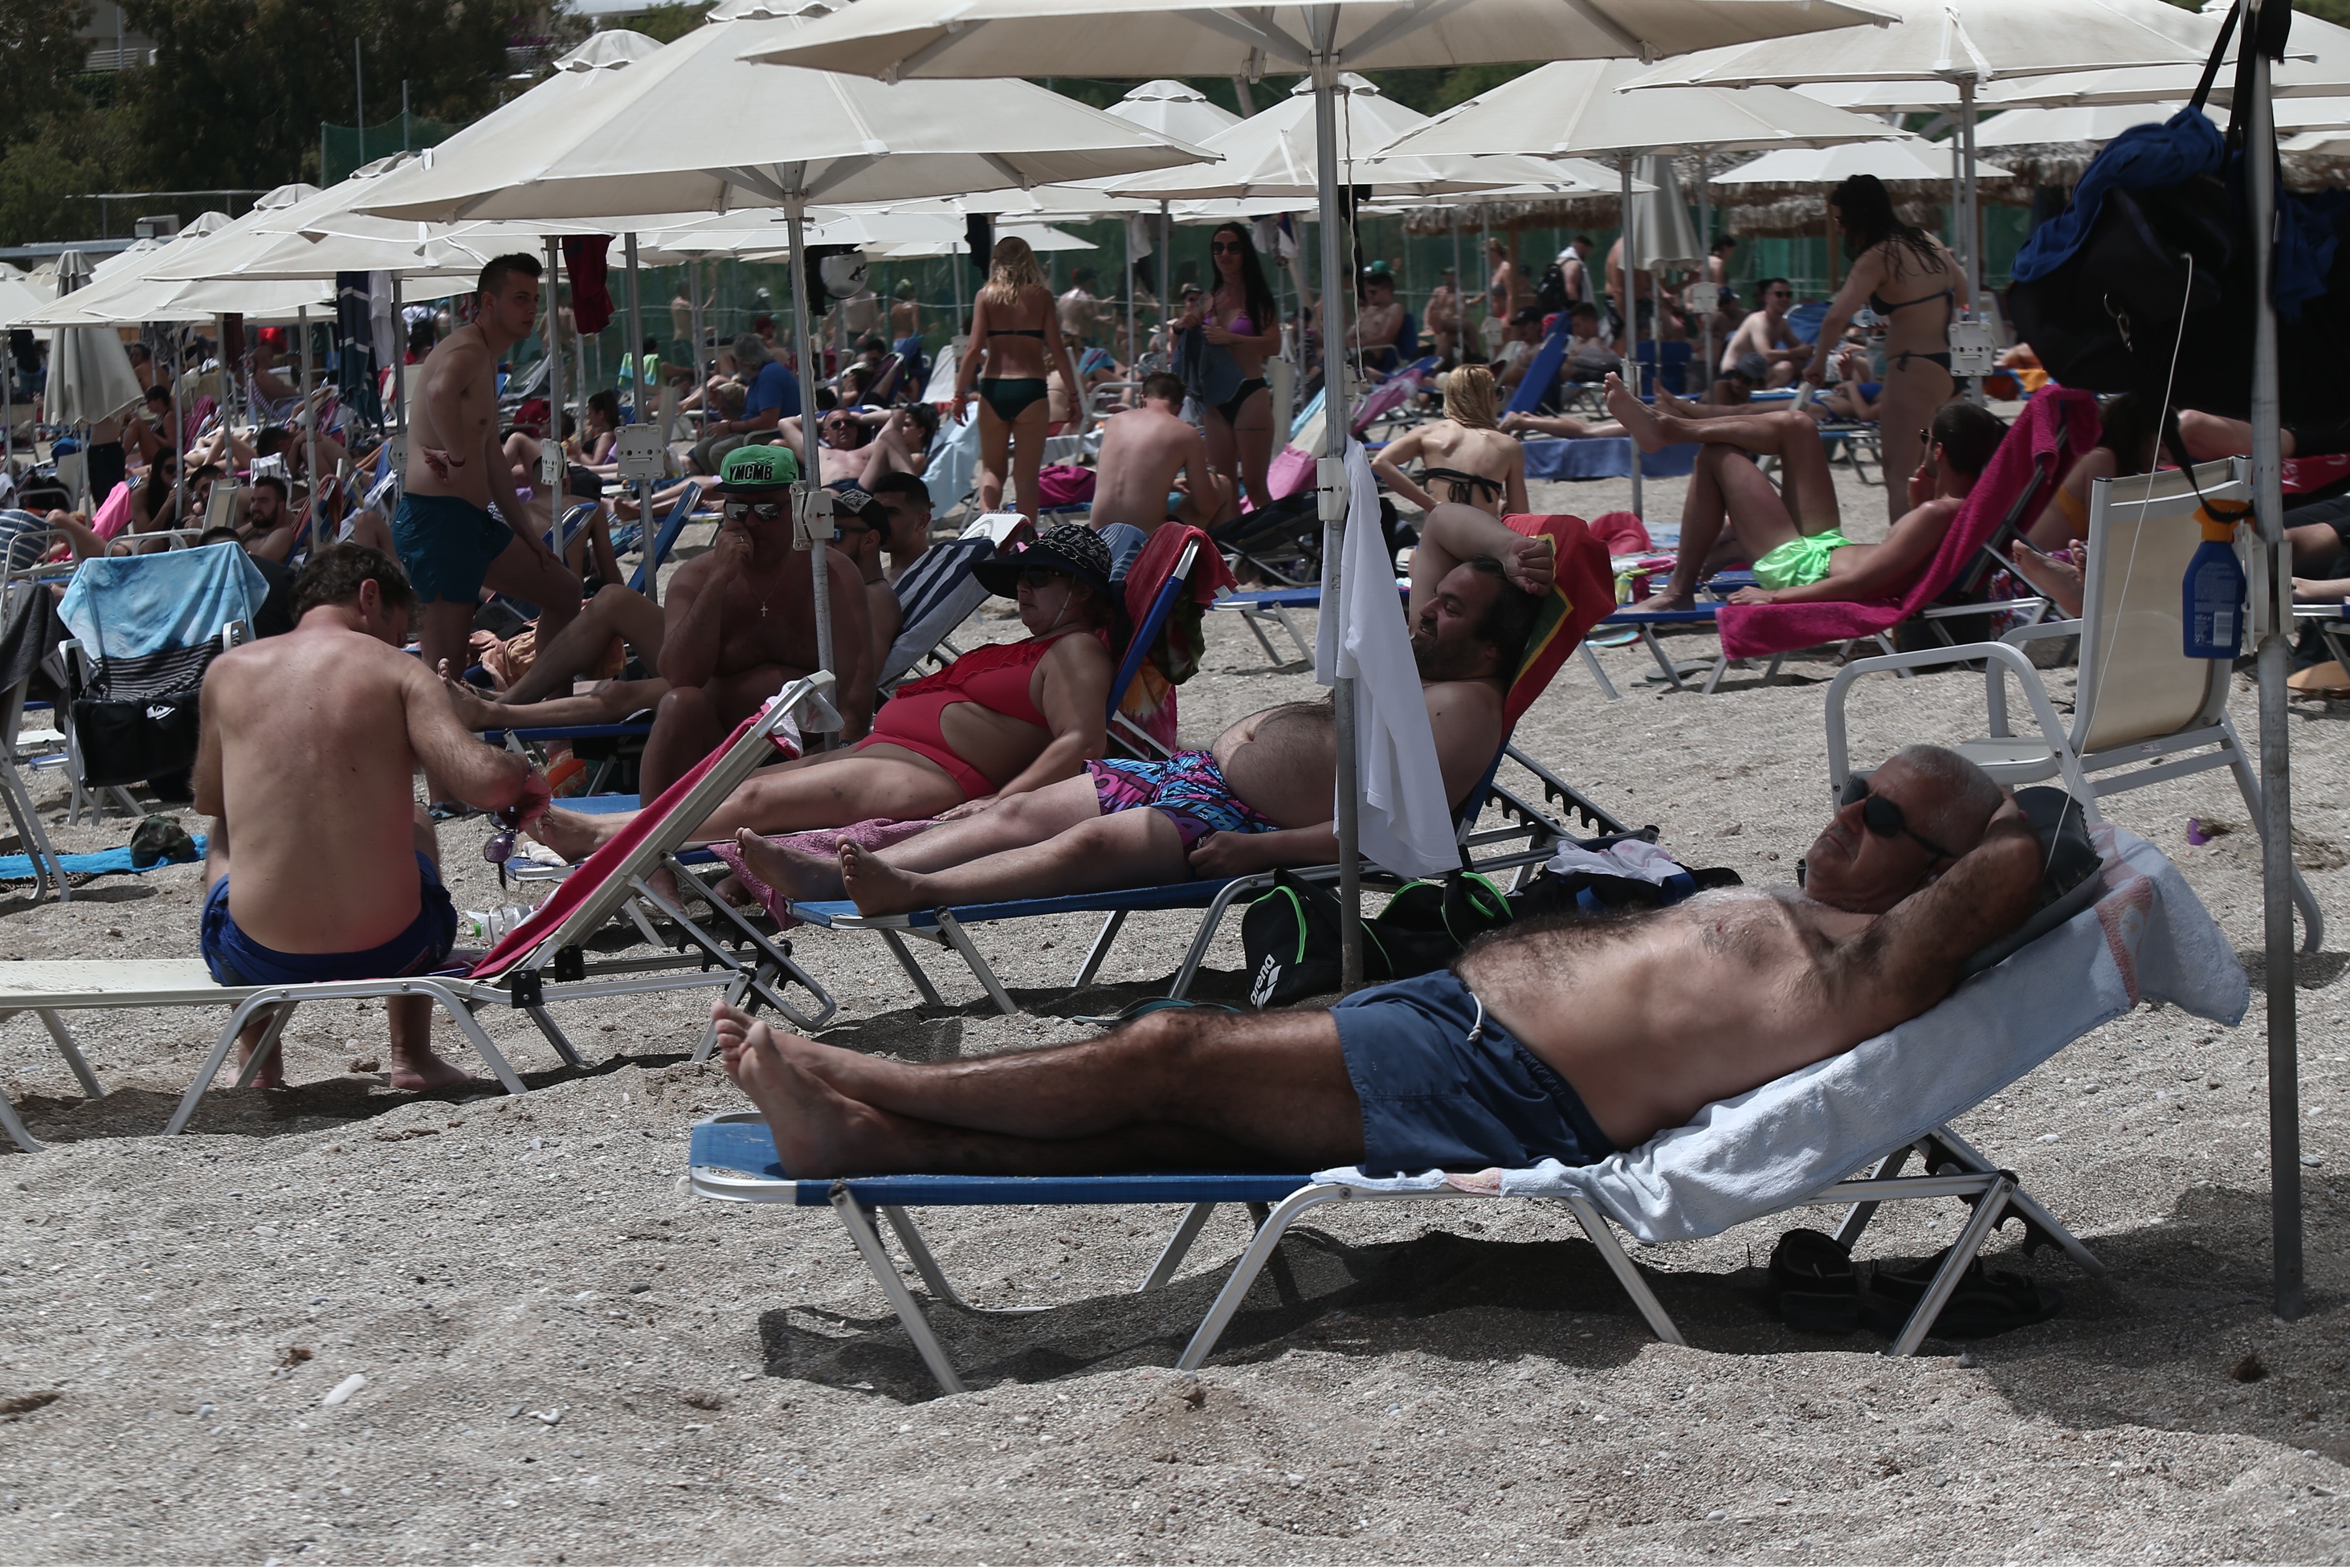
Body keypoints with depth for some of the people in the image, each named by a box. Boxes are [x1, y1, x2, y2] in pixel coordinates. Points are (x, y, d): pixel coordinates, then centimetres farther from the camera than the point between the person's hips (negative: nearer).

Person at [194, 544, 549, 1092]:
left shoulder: (229, 671, 4)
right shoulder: (396, 672, -3)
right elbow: (482, 782, -17)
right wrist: (527, 776, 6)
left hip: (260, 959, 1)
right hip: (388, 949, -1)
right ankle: (412, 1056, 35)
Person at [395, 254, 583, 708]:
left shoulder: (487, 363, 22)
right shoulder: (468, 350, -12)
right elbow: (440, 390, -39)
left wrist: (527, 534, 28)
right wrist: (457, 458, -27)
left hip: (471, 518, 11)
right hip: (437, 517, -11)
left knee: (564, 594, 19)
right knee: (445, 665, -12)